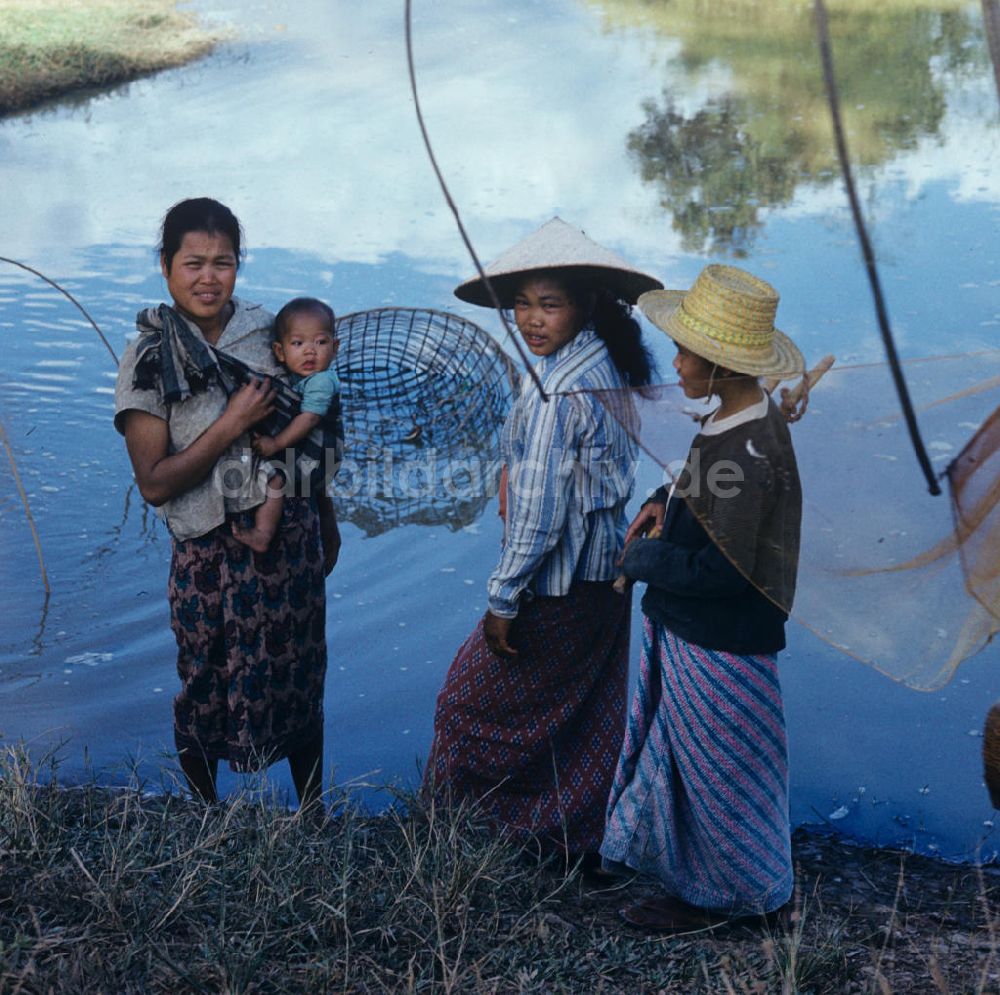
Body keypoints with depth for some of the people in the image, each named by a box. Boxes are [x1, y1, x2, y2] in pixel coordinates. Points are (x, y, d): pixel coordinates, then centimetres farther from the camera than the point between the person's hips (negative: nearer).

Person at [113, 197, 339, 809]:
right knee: (207, 696, 11)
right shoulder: (149, 358, -9)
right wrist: (234, 424, -19)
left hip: (292, 538, 3)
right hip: (211, 552, -3)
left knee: (302, 683, 14)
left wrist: (326, 520, 19)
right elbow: (154, 483, -13)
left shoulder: (267, 330, 1)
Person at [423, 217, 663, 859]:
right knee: (591, 715, 19)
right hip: (607, 573, 9)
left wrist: (503, 597, -16)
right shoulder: (614, 366, 4)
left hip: (558, 585, -9)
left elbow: (539, 508, -23)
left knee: (475, 699, 9)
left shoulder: (557, 390, -24)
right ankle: (584, 838, 32)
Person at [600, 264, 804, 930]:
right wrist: (666, 500, 0)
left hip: (718, 647, -9)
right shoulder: (741, 421, 0)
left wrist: (643, 559, -16)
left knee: (714, 765, 11)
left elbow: (720, 569, -29)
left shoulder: (748, 453, -30)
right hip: (687, 627, 9)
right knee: (673, 744, 25)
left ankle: (723, 894, 32)